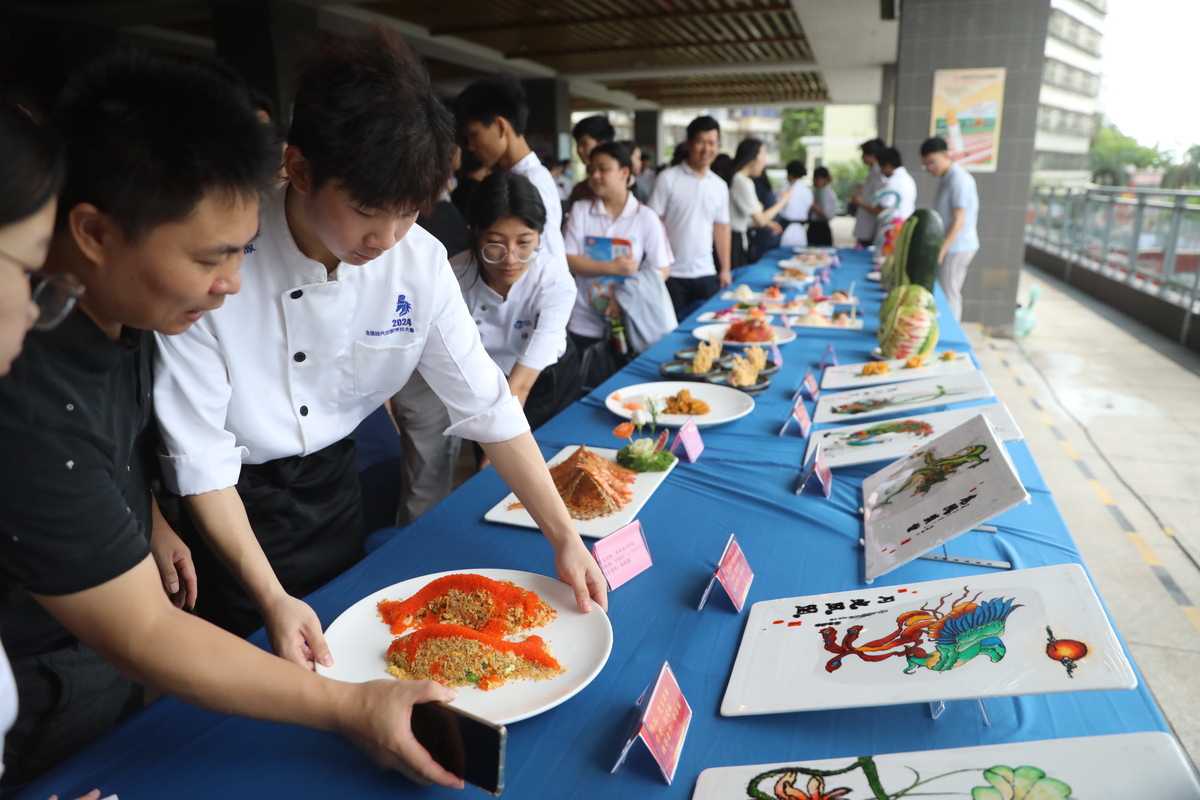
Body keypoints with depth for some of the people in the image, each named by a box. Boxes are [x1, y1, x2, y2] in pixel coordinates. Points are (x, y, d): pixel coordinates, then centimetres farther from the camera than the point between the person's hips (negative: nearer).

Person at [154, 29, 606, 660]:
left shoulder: (419, 260, -18)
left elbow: (487, 407, -14)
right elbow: (200, 460, -24)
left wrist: (565, 537, -18)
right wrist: (272, 599, -31)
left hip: (334, 483, 4)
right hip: (235, 508, -3)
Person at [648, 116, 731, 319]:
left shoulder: (720, 186, 9)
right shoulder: (668, 179, -6)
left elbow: (721, 228, 14)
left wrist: (725, 269, 12)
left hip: (706, 274, 4)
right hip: (672, 273, -4)